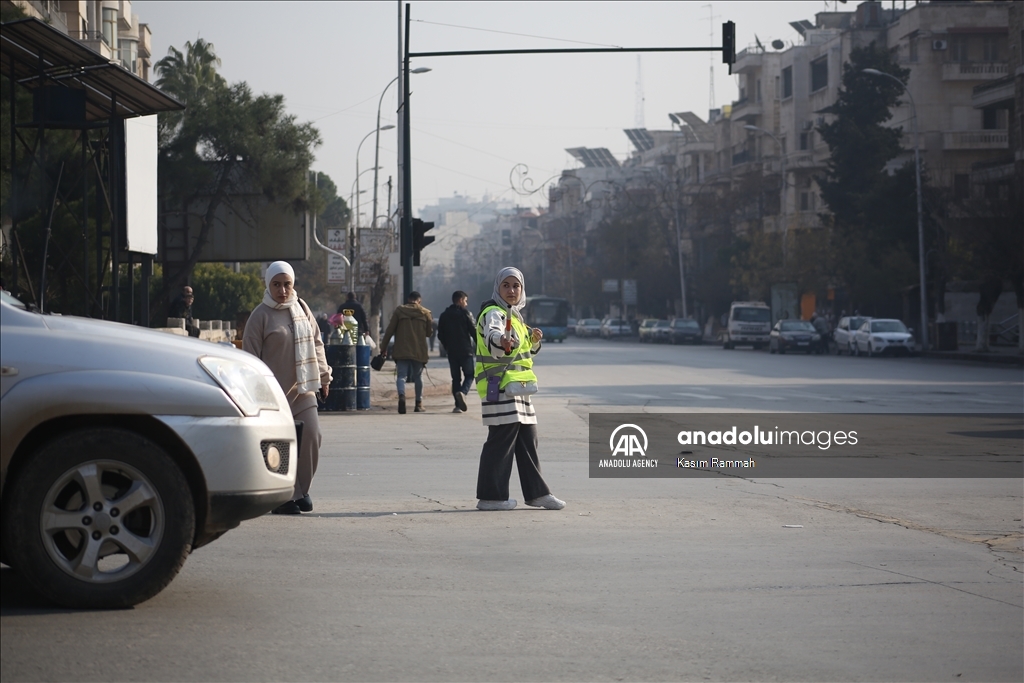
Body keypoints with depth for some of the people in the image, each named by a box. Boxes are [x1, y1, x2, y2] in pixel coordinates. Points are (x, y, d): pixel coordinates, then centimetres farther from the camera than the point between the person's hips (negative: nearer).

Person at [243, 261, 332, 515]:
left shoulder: (302, 309, 10)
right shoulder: (260, 315, -8)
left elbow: (316, 343, 19)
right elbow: (250, 356, -8)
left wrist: (323, 375, 16)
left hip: (303, 390, 5)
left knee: (312, 436, -2)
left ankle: (301, 491, 16)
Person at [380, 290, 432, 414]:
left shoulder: (399, 311, 1)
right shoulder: (425, 313, 3)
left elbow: (389, 330, 0)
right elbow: (429, 332, 9)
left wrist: (383, 347, 6)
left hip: (402, 351, -1)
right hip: (419, 351, 1)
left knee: (401, 375, -3)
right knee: (418, 377, 15)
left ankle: (401, 395, -31)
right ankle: (419, 403, 19)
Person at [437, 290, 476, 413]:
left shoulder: (444, 315, 9)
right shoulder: (465, 313, -5)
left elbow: (440, 335, 10)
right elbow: (474, 331, -9)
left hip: (451, 352, 4)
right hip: (466, 351, -4)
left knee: (455, 377, 9)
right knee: (469, 375, 5)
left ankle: (458, 404, 1)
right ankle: (463, 392, -23)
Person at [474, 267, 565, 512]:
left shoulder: (515, 315, 18)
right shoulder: (494, 313, -11)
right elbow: (492, 336, -34)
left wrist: (533, 340, 9)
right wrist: (502, 341, -57)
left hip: (517, 386, 9)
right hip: (499, 385, -9)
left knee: (527, 439, 12)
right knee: (502, 439, -10)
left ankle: (536, 492, 20)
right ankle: (490, 496, -6)